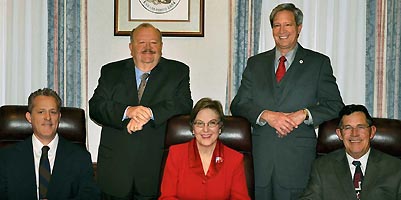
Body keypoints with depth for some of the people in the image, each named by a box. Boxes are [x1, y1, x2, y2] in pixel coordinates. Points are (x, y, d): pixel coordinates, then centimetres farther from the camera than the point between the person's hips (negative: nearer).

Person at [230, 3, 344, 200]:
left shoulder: (319, 62, 8)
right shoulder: (255, 63, 14)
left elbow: (335, 105, 3)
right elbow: (238, 105, 7)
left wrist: (304, 114, -15)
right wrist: (266, 115, -12)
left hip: (297, 160, -2)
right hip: (259, 158, 2)